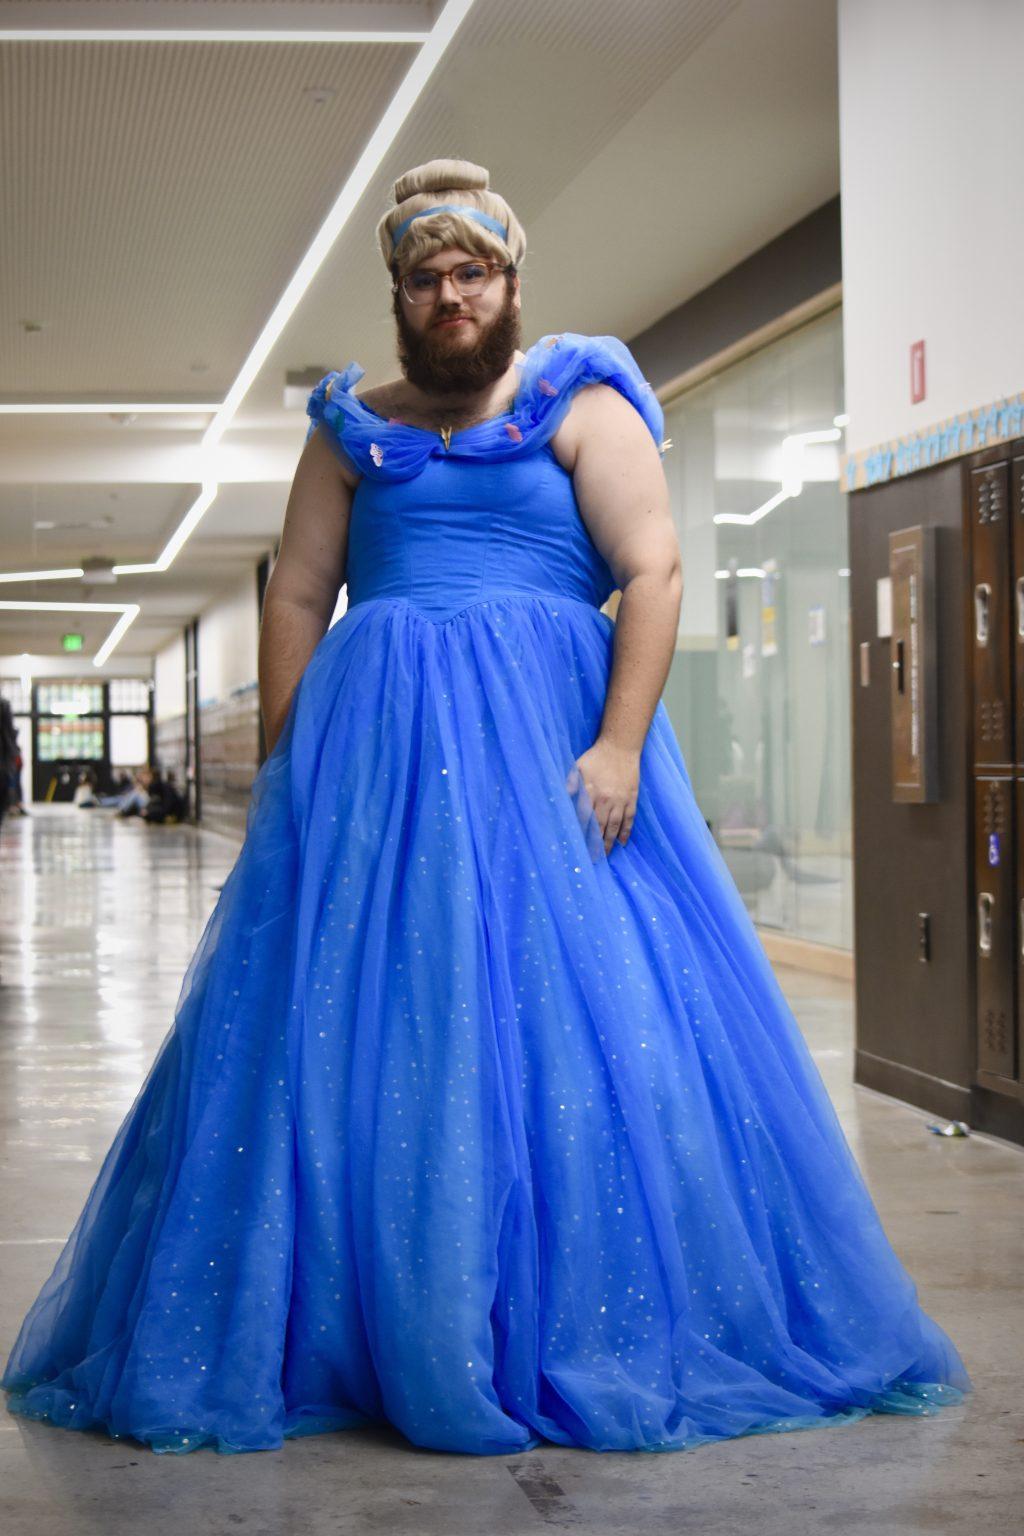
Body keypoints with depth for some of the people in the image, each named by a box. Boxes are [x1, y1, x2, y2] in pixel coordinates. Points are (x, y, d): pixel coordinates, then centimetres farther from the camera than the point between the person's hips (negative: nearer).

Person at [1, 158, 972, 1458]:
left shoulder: (581, 407, 6)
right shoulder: (351, 427, 15)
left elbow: (653, 572, -4)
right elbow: (296, 597, 13)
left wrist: (619, 743, -15)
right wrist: (286, 770, 5)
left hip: (549, 744, -3)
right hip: (375, 750, 3)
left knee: (575, 1014, -6)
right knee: (351, 1029, -2)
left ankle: (597, 1339, 5)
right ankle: (358, 1337, 9)